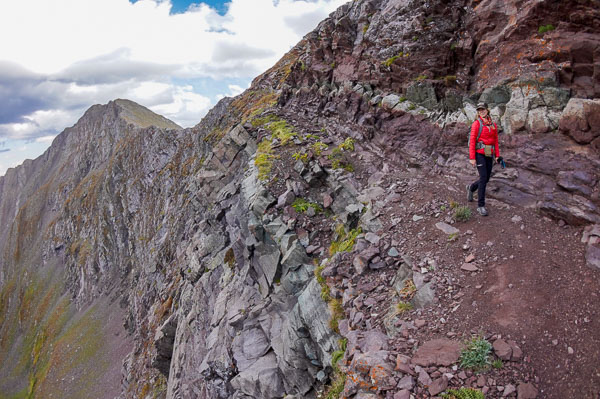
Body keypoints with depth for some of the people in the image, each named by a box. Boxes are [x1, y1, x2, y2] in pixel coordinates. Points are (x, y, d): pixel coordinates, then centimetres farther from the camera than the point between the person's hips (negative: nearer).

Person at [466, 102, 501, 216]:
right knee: (483, 178, -16)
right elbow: (472, 141, -10)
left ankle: (471, 188, 42)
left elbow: (495, 141, 14)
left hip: (489, 155, 6)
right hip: (479, 154, -6)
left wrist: (497, 155, 4)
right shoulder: (476, 124, -6)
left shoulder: (493, 125, 11)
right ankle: (481, 206, -10)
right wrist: (472, 158, -15)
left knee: (486, 179, 9)